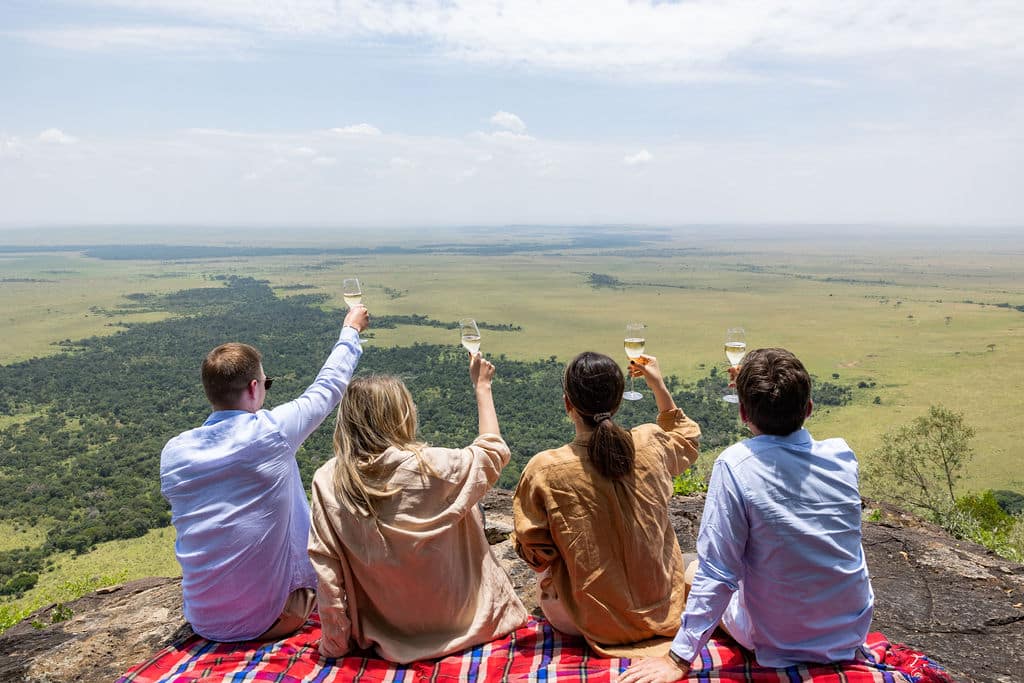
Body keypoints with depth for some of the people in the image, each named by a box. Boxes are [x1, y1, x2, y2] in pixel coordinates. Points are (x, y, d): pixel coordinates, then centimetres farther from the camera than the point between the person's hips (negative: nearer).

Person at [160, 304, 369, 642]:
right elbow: (329, 385, 0)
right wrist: (351, 329, 16)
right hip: (270, 618, -4)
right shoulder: (272, 432, -16)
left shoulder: (173, 452, -4)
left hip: (203, 622, 4)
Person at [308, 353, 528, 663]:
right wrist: (482, 386, 8)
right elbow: (493, 450, -3)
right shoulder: (433, 466, -22)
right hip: (456, 623, -2)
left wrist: (338, 640, 0)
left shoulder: (327, 482, -15)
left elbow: (326, 566, -12)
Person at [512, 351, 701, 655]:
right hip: (662, 610, 3)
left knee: (545, 574, 28)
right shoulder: (651, 443, -13)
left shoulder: (543, 471, -23)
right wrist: (660, 387, 12)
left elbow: (536, 555, -10)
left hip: (592, 623, -2)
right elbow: (688, 441, 13)